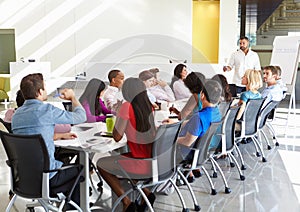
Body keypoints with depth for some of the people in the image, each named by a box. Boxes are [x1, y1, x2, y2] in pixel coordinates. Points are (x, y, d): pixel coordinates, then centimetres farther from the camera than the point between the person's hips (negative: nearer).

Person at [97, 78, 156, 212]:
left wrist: (118, 118, 4)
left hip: (143, 164, -7)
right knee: (118, 159, 31)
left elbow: (117, 137, -12)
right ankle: (146, 193, 21)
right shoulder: (150, 107, 5)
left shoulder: (127, 107, -14)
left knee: (101, 164, 13)